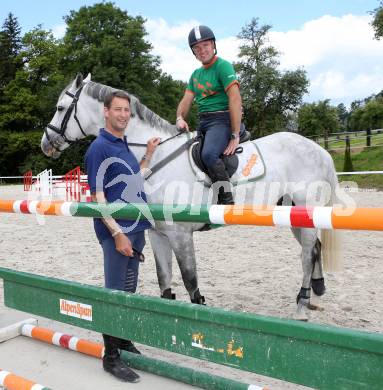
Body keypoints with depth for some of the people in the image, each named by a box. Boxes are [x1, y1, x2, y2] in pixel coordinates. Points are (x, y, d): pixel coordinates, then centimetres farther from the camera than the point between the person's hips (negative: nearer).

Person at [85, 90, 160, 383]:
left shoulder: (124, 145, 14)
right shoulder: (100, 147, -11)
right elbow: (97, 195, -16)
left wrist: (149, 154, 16)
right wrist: (118, 233, -20)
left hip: (136, 229, 8)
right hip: (117, 231, -8)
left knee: (129, 291, 17)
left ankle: (123, 341, 33)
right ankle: (111, 356, 13)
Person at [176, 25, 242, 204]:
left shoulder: (223, 66, -5)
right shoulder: (196, 74, 20)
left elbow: (235, 99, -15)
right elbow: (186, 100, 16)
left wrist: (235, 136, -20)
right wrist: (180, 118, -8)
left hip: (221, 119, -8)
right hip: (202, 122, 9)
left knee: (208, 154, -33)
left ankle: (227, 201, -28)